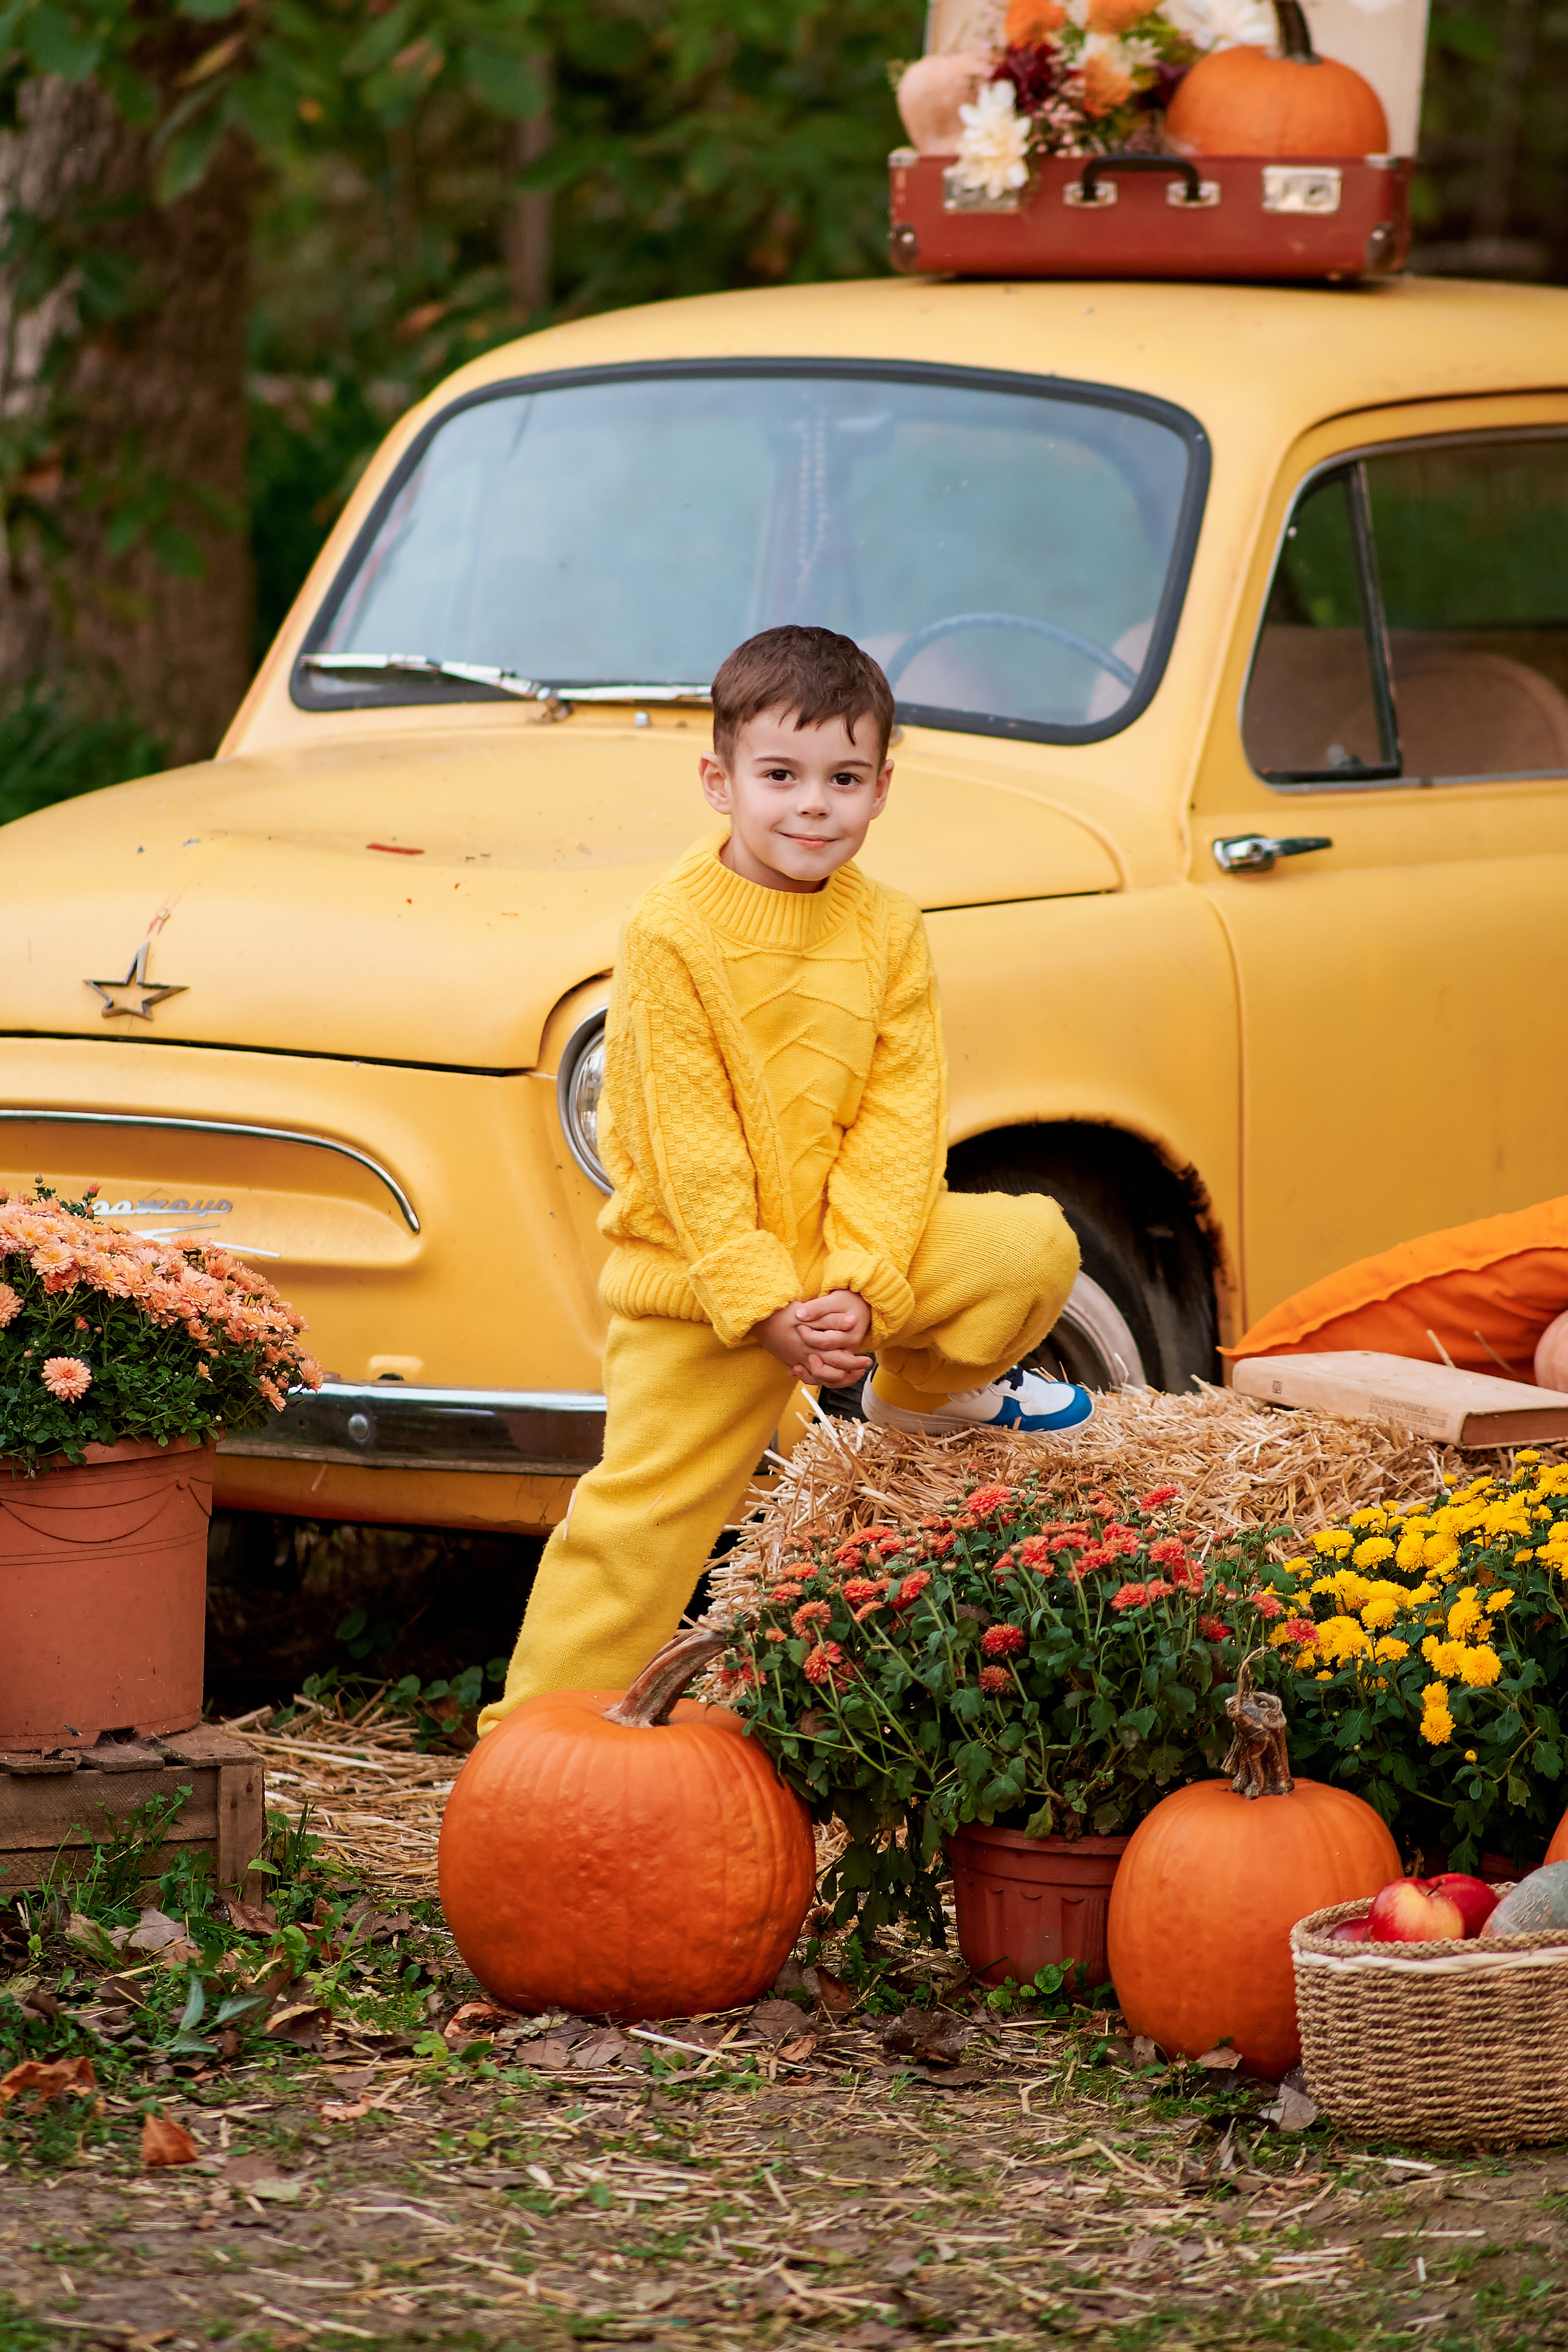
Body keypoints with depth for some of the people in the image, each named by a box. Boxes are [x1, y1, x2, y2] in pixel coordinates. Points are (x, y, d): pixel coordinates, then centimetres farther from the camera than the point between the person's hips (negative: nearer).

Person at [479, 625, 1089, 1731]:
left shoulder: (889, 932, -1)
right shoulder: (670, 935, -14)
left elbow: (900, 1126, -5)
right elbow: (691, 1150, -16)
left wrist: (861, 1288, -18)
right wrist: (768, 1306, -21)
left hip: (858, 1256, 4)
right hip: (698, 1279, -4)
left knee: (1035, 1245, -13)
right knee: (641, 1518, -10)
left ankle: (923, 1395, 16)